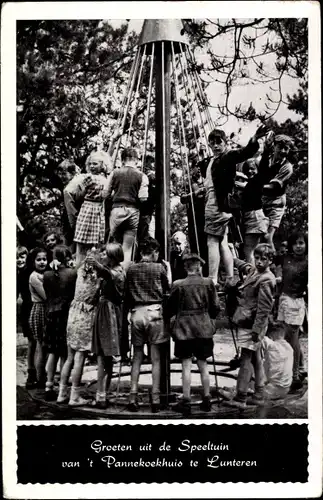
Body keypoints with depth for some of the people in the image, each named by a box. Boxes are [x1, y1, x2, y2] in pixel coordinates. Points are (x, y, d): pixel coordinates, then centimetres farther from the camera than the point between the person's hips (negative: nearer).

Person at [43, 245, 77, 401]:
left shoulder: (47, 275, 1)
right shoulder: (72, 273, -11)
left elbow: (47, 296, 7)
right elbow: (76, 294, -6)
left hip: (51, 315, 4)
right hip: (67, 314, -4)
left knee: (53, 352, 13)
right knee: (65, 353, 3)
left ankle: (49, 386, 13)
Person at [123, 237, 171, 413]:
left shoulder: (132, 268, 6)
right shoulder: (159, 267, -1)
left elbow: (126, 292, 9)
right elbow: (168, 287, 11)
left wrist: (128, 309, 20)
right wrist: (168, 269, 20)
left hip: (136, 313, 3)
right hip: (154, 312, -3)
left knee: (137, 357, 10)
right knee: (156, 358, 2)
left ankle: (133, 397, 5)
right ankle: (155, 398, 2)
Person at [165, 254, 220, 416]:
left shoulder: (178, 285, -6)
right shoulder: (208, 283, -2)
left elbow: (170, 308, 0)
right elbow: (215, 307, 3)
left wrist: (168, 318, 20)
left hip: (184, 329, -2)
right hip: (203, 329, 2)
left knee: (186, 365, 1)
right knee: (203, 365, 11)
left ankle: (186, 401, 2)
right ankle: (206, 400, 16)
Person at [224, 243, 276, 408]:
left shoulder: (266, 280, -17)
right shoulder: (254, 270, 9)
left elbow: (264, 308, -21)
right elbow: (244, 266, 34)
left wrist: (256, 329, -23)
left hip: (251, 325, -9)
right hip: (250, 323, 9)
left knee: (246, 359, -7)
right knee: (255, 359, 13)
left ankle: (240, 399, -4)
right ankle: (258, 396, 21)